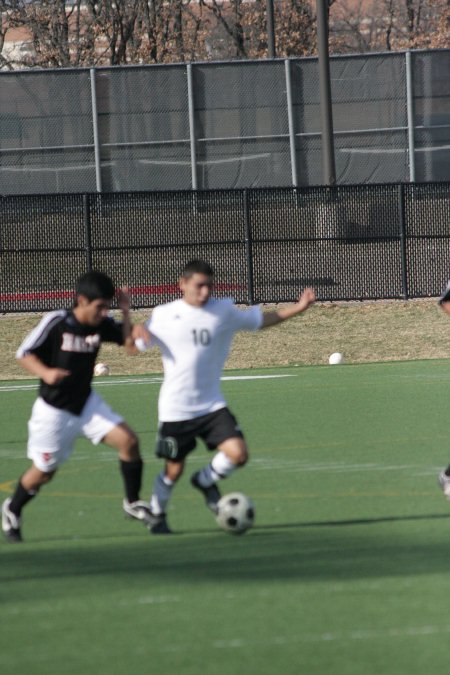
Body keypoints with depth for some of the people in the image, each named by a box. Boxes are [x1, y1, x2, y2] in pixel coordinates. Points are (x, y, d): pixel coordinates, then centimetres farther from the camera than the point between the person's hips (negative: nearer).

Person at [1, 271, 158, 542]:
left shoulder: (102, 325, -6)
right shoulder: (56, 322, -19)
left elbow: (131, 343, -7)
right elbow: (25, 354, -13)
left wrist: (126, 312, -17)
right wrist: (45, 372, -31)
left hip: (86, 403, 4)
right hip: (54, 410, -4)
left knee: (128, 441, -13)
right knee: (44, 471, 7)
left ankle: (133, 502, 4)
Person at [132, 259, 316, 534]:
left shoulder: (223, 311, 0)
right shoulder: (164, 316, -5)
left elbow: (259, 320, 14)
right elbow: (136, 344, 7)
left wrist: (297, 308, 6)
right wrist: (138, 330, -17)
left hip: (212, 405, 2)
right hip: (176, 409, -2)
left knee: (238, 454, -15)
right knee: (174, 470, 7)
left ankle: (206, 480, 17)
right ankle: (157, 514, 36)